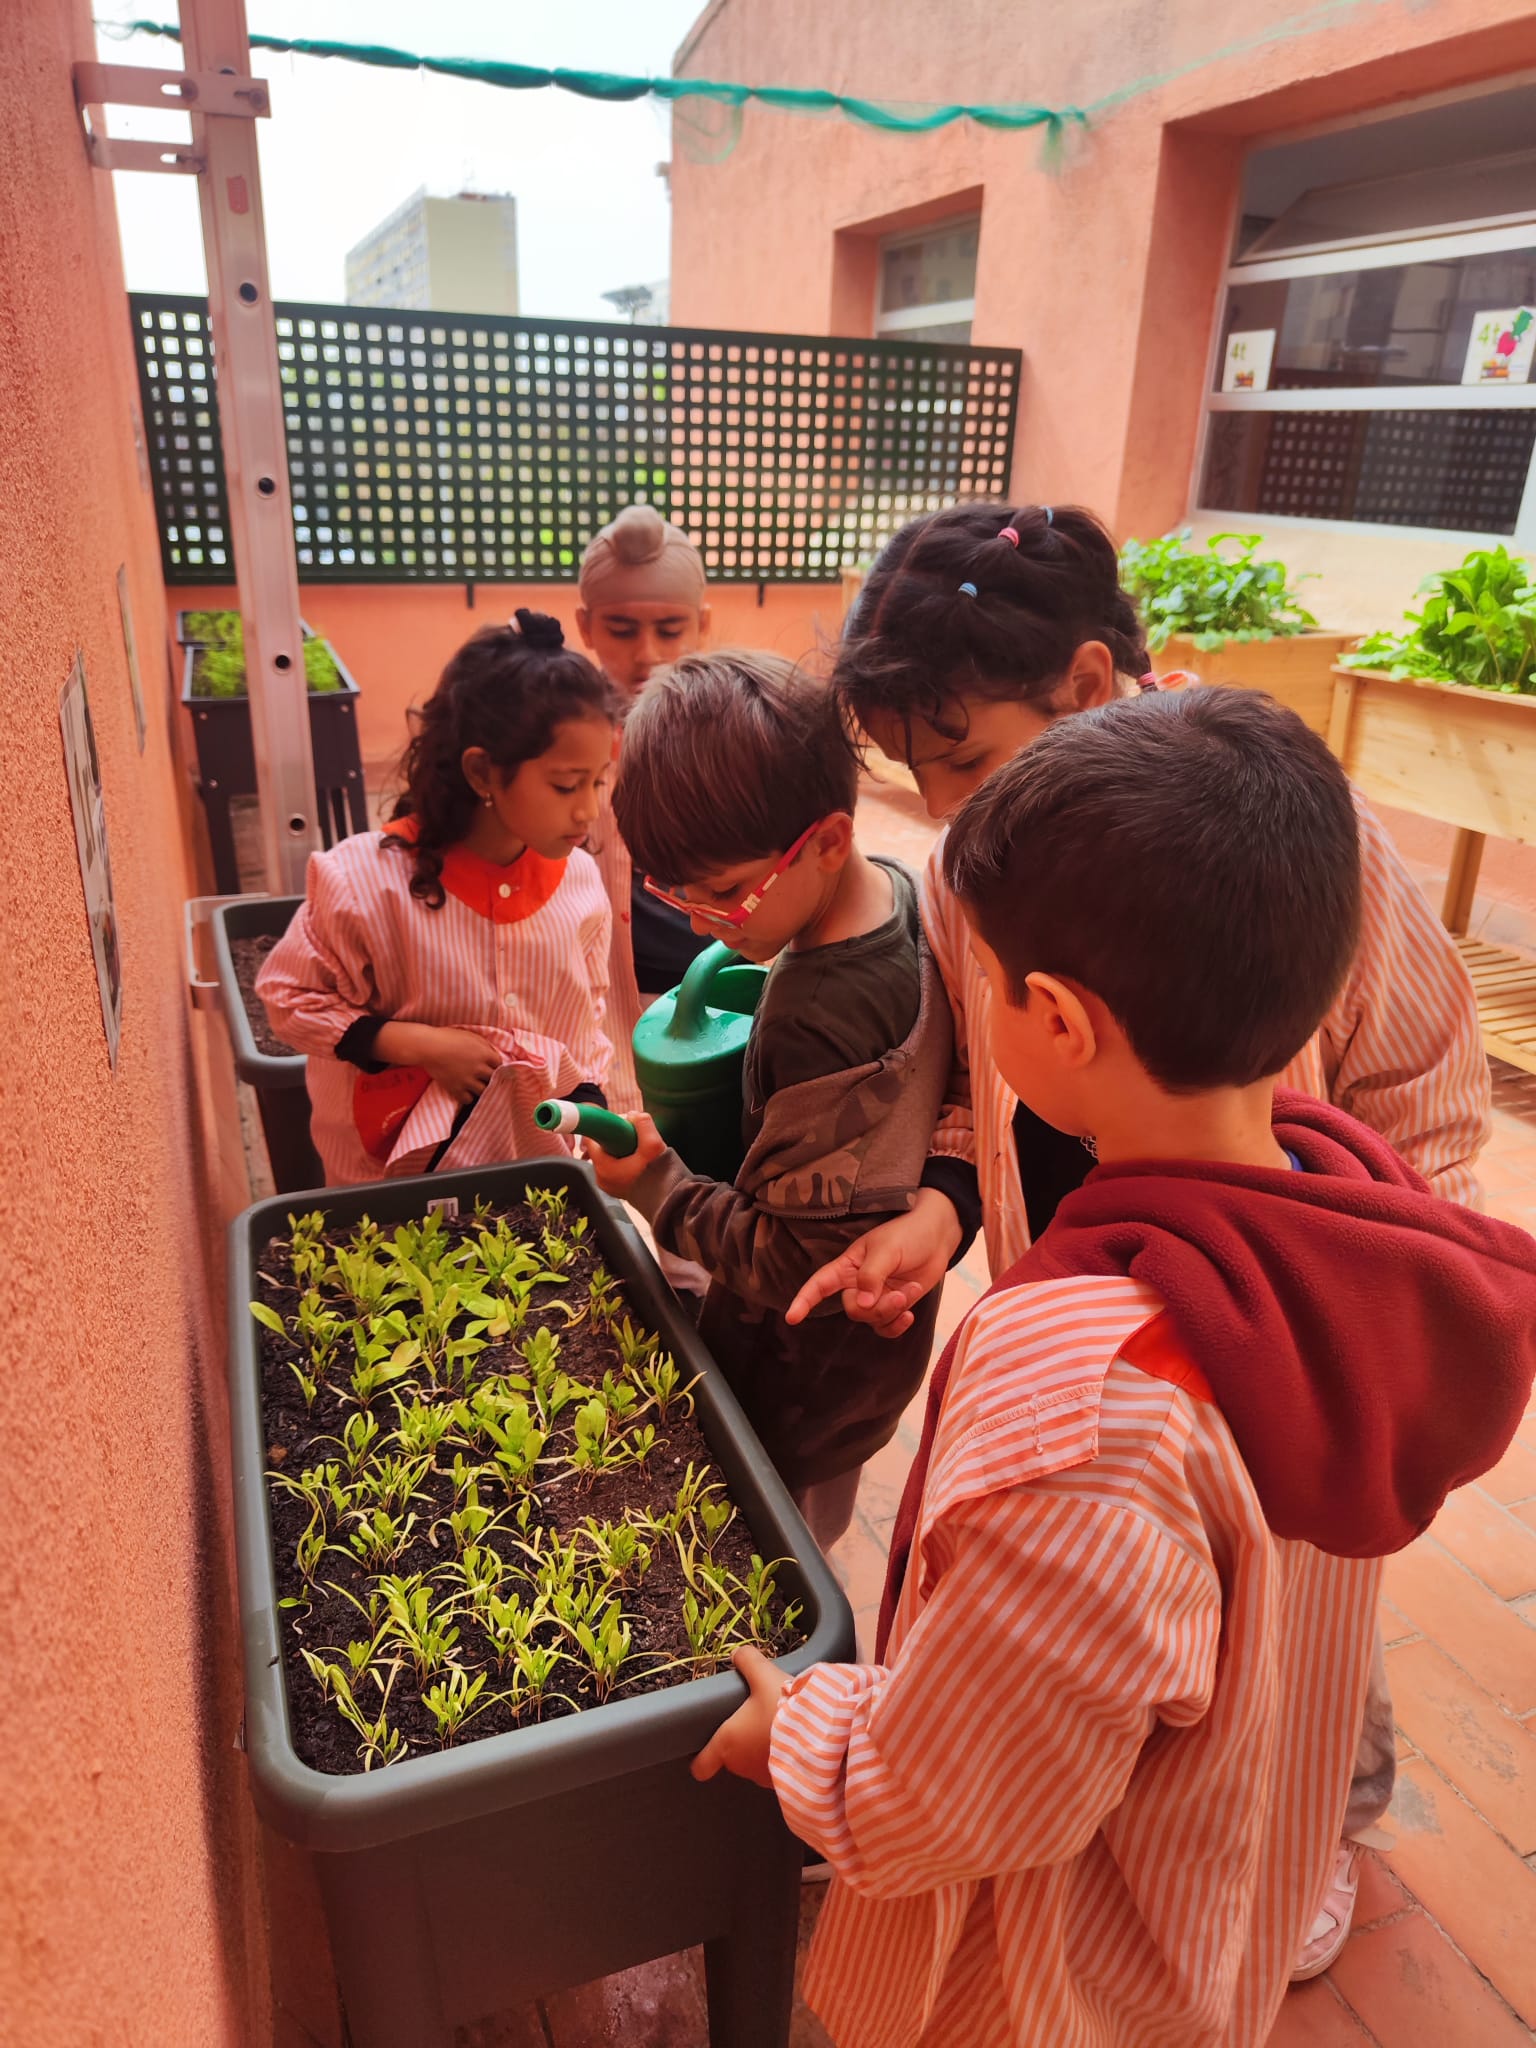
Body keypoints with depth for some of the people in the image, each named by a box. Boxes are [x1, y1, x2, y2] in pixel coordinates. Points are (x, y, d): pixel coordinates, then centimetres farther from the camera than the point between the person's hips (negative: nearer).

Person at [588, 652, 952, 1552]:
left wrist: (658, 1185, -18)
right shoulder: (900, 892, -9)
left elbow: (792, 1262, -27)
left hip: (800, 1394, -9)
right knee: (811, 1543, 33)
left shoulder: (818, 1028, -38)